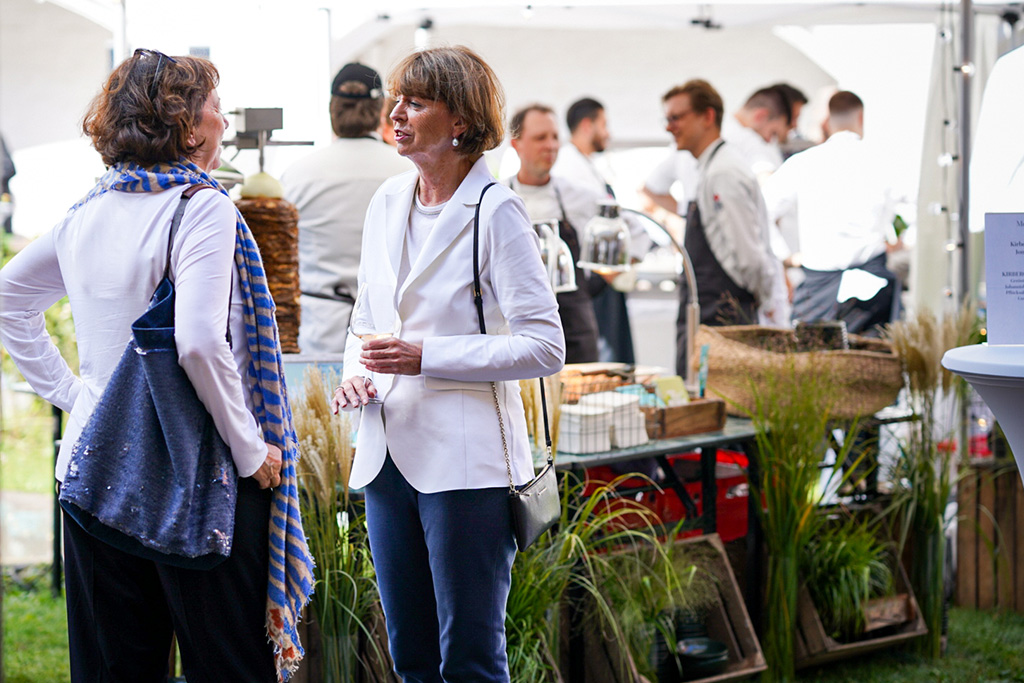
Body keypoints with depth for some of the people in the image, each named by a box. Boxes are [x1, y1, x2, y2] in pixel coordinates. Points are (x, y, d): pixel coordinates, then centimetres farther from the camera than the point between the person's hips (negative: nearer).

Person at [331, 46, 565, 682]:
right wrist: (356, 371, 2)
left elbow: (544, 346, -13)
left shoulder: (496, 211, -9)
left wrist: (425, 358, -18)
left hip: (464, 459, -7)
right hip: (388, 455, 7)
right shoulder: (387, 203, 12)